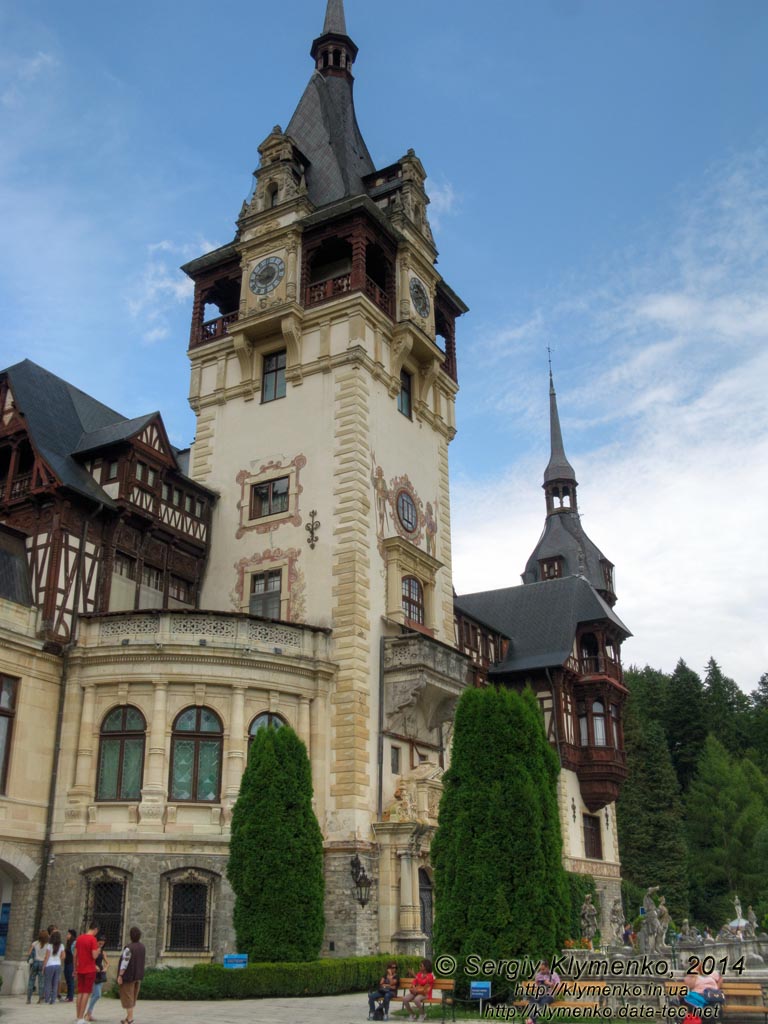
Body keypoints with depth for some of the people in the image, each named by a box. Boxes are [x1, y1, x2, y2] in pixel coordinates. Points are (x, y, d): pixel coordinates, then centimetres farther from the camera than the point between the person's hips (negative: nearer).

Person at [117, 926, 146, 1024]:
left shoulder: (128, 948, -19)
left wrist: (120, 976, -19)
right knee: (132, 997, 17)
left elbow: (124, 963, -22)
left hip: (128, 975, -7)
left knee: (127, 997, 0)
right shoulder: (142, 947, 5)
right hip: (138, 975, 7)